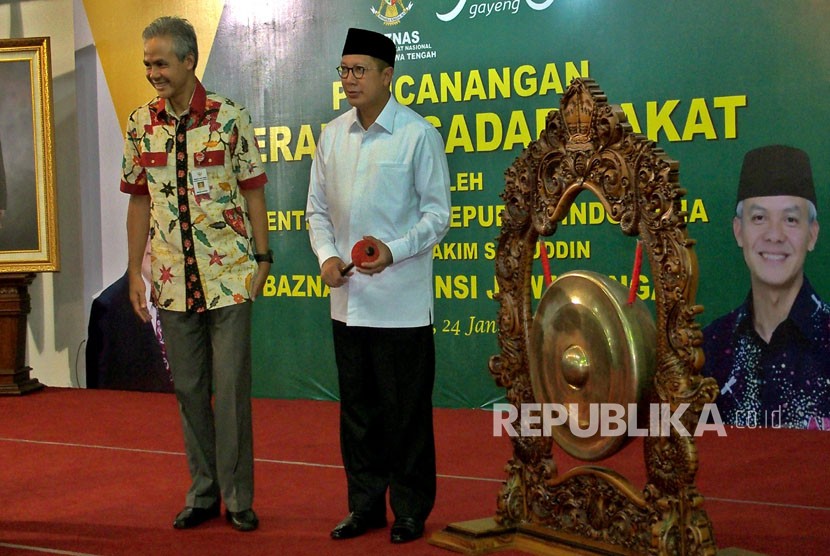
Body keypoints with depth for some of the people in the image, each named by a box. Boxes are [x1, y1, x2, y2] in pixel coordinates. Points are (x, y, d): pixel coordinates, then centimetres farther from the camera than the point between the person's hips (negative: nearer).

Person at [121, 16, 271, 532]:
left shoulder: (230, 117, -5)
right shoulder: (140, 124, 4)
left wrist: (262, 258, -4)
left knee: (231, 388, 0)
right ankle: (203, 493, 23)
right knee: (189, 389, 11)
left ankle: (238, 498, 12)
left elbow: (253, 192, -1)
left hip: (229, 276, -3)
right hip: (173, 280, 4)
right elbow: (140, 201, 9)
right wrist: (135, 271, 7)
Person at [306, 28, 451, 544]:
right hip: (348, 298, 5)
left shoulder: (418, 134, -7)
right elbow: (318, 207, 14)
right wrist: (327, 255, -4)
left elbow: (437, 212, -6)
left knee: (406, 408, 3)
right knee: (357, 406, 13)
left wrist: (394, 251, -20)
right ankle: (366, 503, 25)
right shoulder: (332, 135, 8)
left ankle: (411, 508, 16)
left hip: (401, 300, -5)